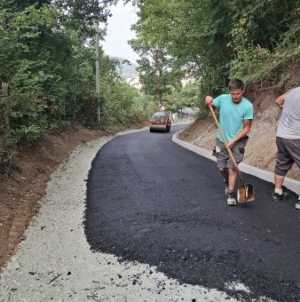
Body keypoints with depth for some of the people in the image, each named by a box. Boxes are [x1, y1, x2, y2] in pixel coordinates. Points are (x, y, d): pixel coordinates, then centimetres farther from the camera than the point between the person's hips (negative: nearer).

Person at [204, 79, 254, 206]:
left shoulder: (248, 106, -18)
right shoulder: (222, 99, -12)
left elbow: (247, 127, -13)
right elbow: (208, 105, 4)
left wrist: (233, 141, -20)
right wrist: (207, 100, -20)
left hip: (238, 142, -2)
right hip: (221, 140, 3)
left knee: (232, 168, -2)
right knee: (221, 167, 8)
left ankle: (230, 194, 14)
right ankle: (227, 183, 39)